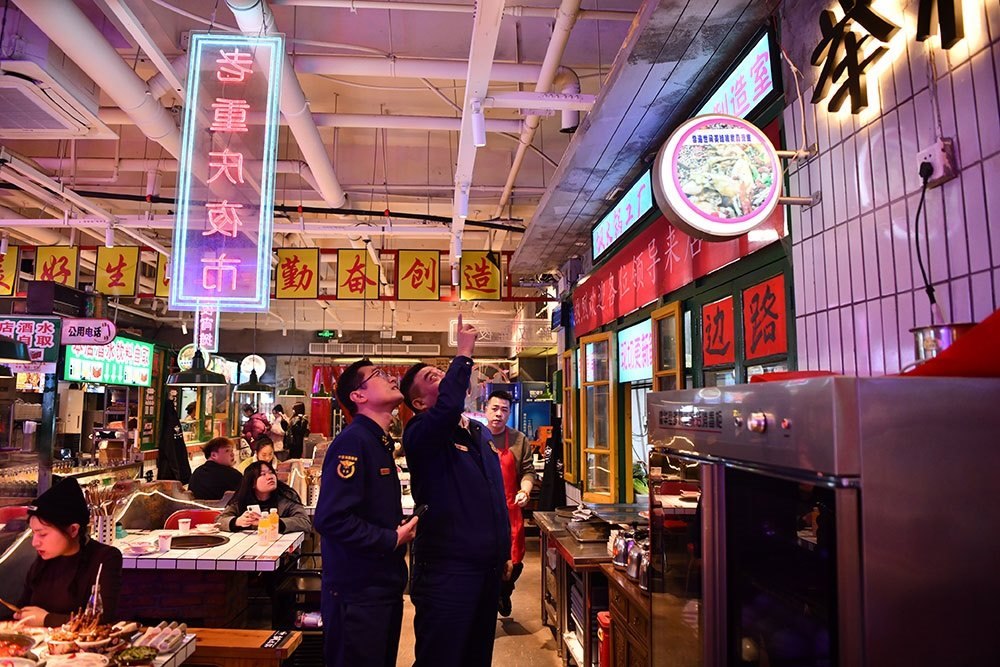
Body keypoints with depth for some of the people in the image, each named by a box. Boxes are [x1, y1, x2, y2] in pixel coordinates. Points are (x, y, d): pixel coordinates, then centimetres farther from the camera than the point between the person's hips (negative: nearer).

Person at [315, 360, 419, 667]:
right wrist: (392, 539, -18)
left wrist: (402, 529, 4)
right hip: (357, 592, -9)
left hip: (384, 585, 9)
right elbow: (331, 519, -29)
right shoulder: (353, 440, -18)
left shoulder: (379, 442, 11)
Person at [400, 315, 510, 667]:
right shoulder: (420, 433, -12)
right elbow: (448, 406, -36)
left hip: (487, 565, 8)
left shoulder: (481, 432, 13)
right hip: (447, 568, -8)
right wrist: (464, 354, -26)